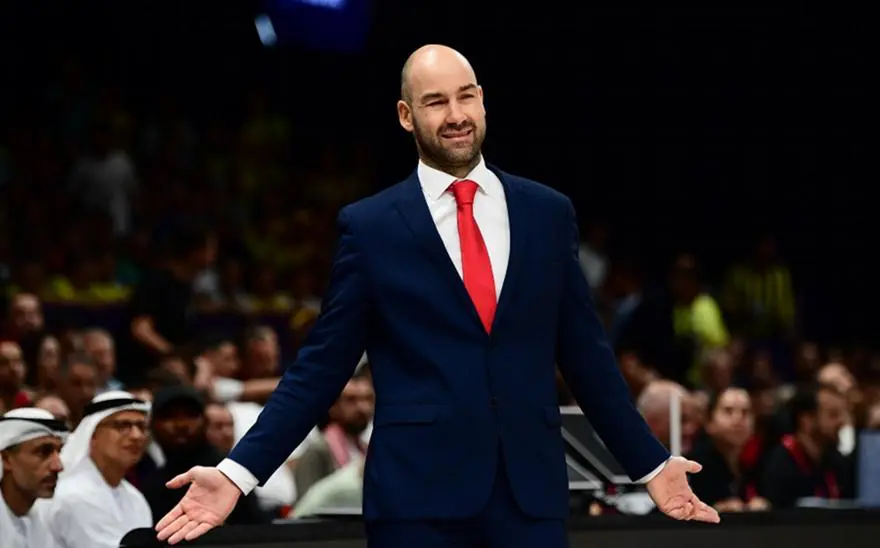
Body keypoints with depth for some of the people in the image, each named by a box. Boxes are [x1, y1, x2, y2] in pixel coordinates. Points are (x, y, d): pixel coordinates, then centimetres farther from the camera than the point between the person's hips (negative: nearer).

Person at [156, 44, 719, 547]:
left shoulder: (548, 213, 9)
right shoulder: (370, 227, 3)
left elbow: (586, 355, 14)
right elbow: (322, 366, 3)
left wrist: (651, 463, 14)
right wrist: (240, 472, -6)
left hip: (531, 487, 2)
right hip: (417, 490, -2)